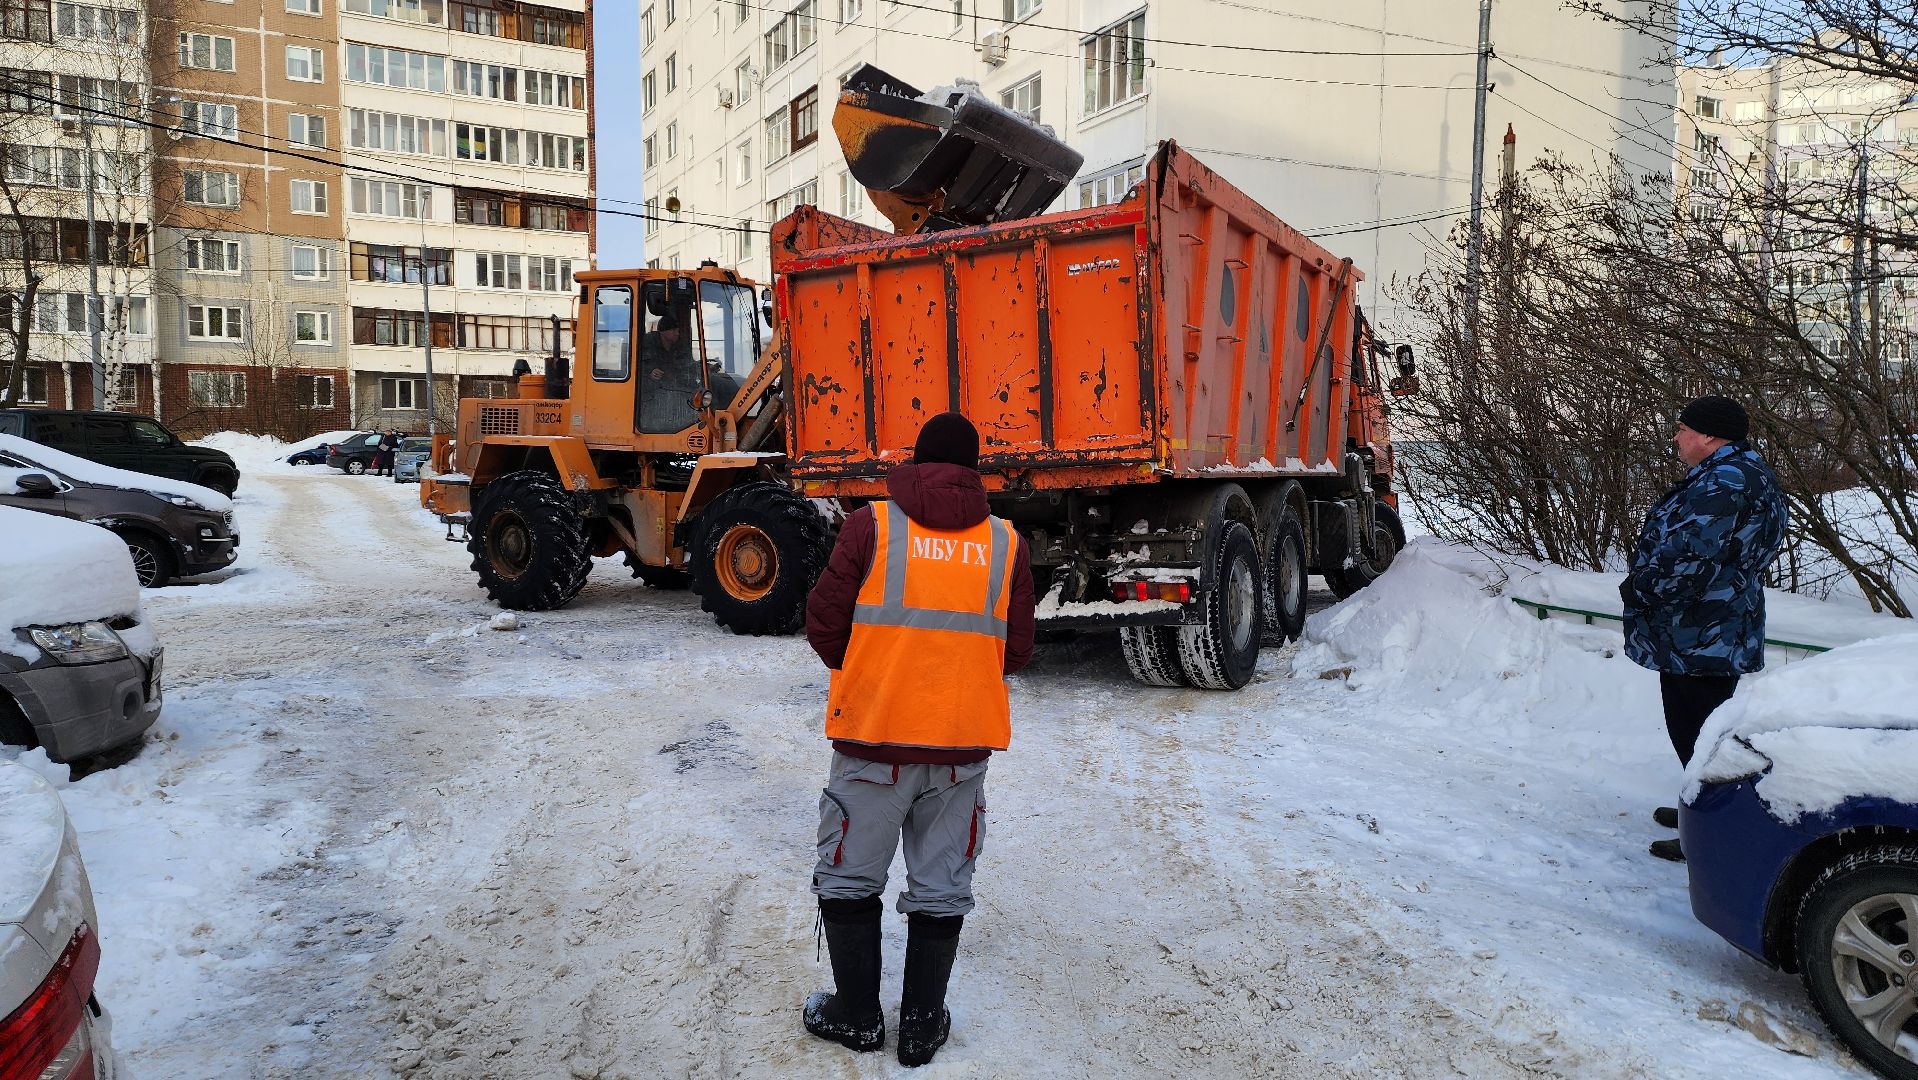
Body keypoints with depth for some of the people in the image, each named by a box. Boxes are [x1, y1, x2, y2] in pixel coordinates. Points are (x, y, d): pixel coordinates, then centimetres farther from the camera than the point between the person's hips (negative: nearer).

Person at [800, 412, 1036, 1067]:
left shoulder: (871, 526, -7)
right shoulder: (1007, 545, 0)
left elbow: (824, 626, -5)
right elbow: (1015, 653, 5)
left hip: (873, 738, -2)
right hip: (964, 745, 2)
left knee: (850, 878, 16)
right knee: (940, 889, 14)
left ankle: (857, 1015, 27)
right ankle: (923, 1027, 25)